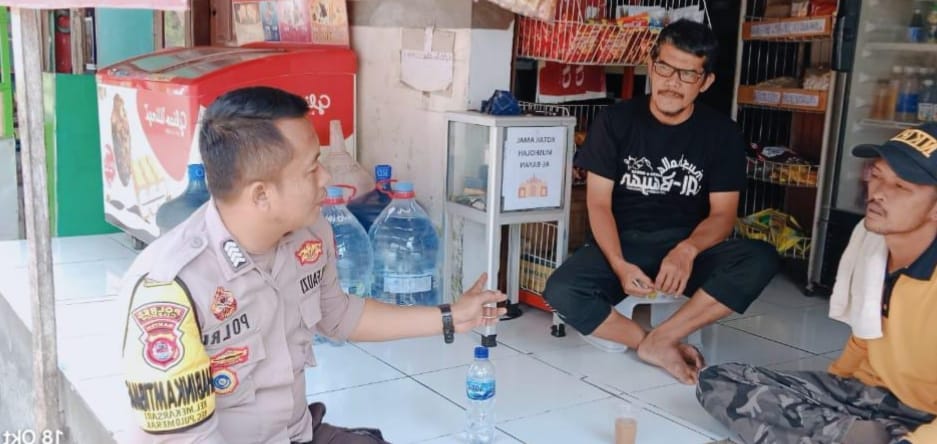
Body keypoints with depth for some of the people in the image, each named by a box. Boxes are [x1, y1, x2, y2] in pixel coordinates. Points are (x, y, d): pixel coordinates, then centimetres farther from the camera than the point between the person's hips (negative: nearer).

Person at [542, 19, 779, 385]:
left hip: (688, 248, 1)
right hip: (622, 244, -1)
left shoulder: (722, 134, -1)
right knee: (560, 292, -31)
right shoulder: (615, 121, -3)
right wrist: (619, 265, -23)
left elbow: (722, 213, -3)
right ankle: (663, 348, -18)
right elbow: (598, 203, -6)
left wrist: (687, 249, -27)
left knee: (760, 259, -29)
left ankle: (658, 341, -24)